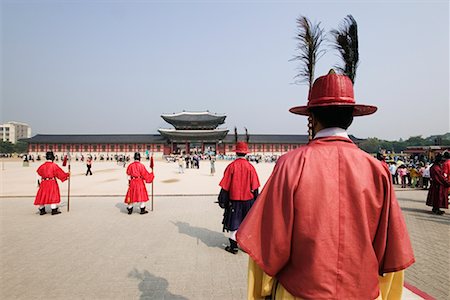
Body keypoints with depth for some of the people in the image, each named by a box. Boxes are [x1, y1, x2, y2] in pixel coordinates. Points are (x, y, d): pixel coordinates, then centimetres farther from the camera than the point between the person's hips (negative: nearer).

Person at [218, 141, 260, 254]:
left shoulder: (231, 166, -11)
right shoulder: (250, 167, -6)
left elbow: (225, 186, -7)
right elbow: (255, 187, 0)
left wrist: (222, 200, 3)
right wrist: (255, 201, 10)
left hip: (234, 200, -2)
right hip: (248, 200, 2)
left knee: (234, 224, 9)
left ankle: (233, 247, 17)